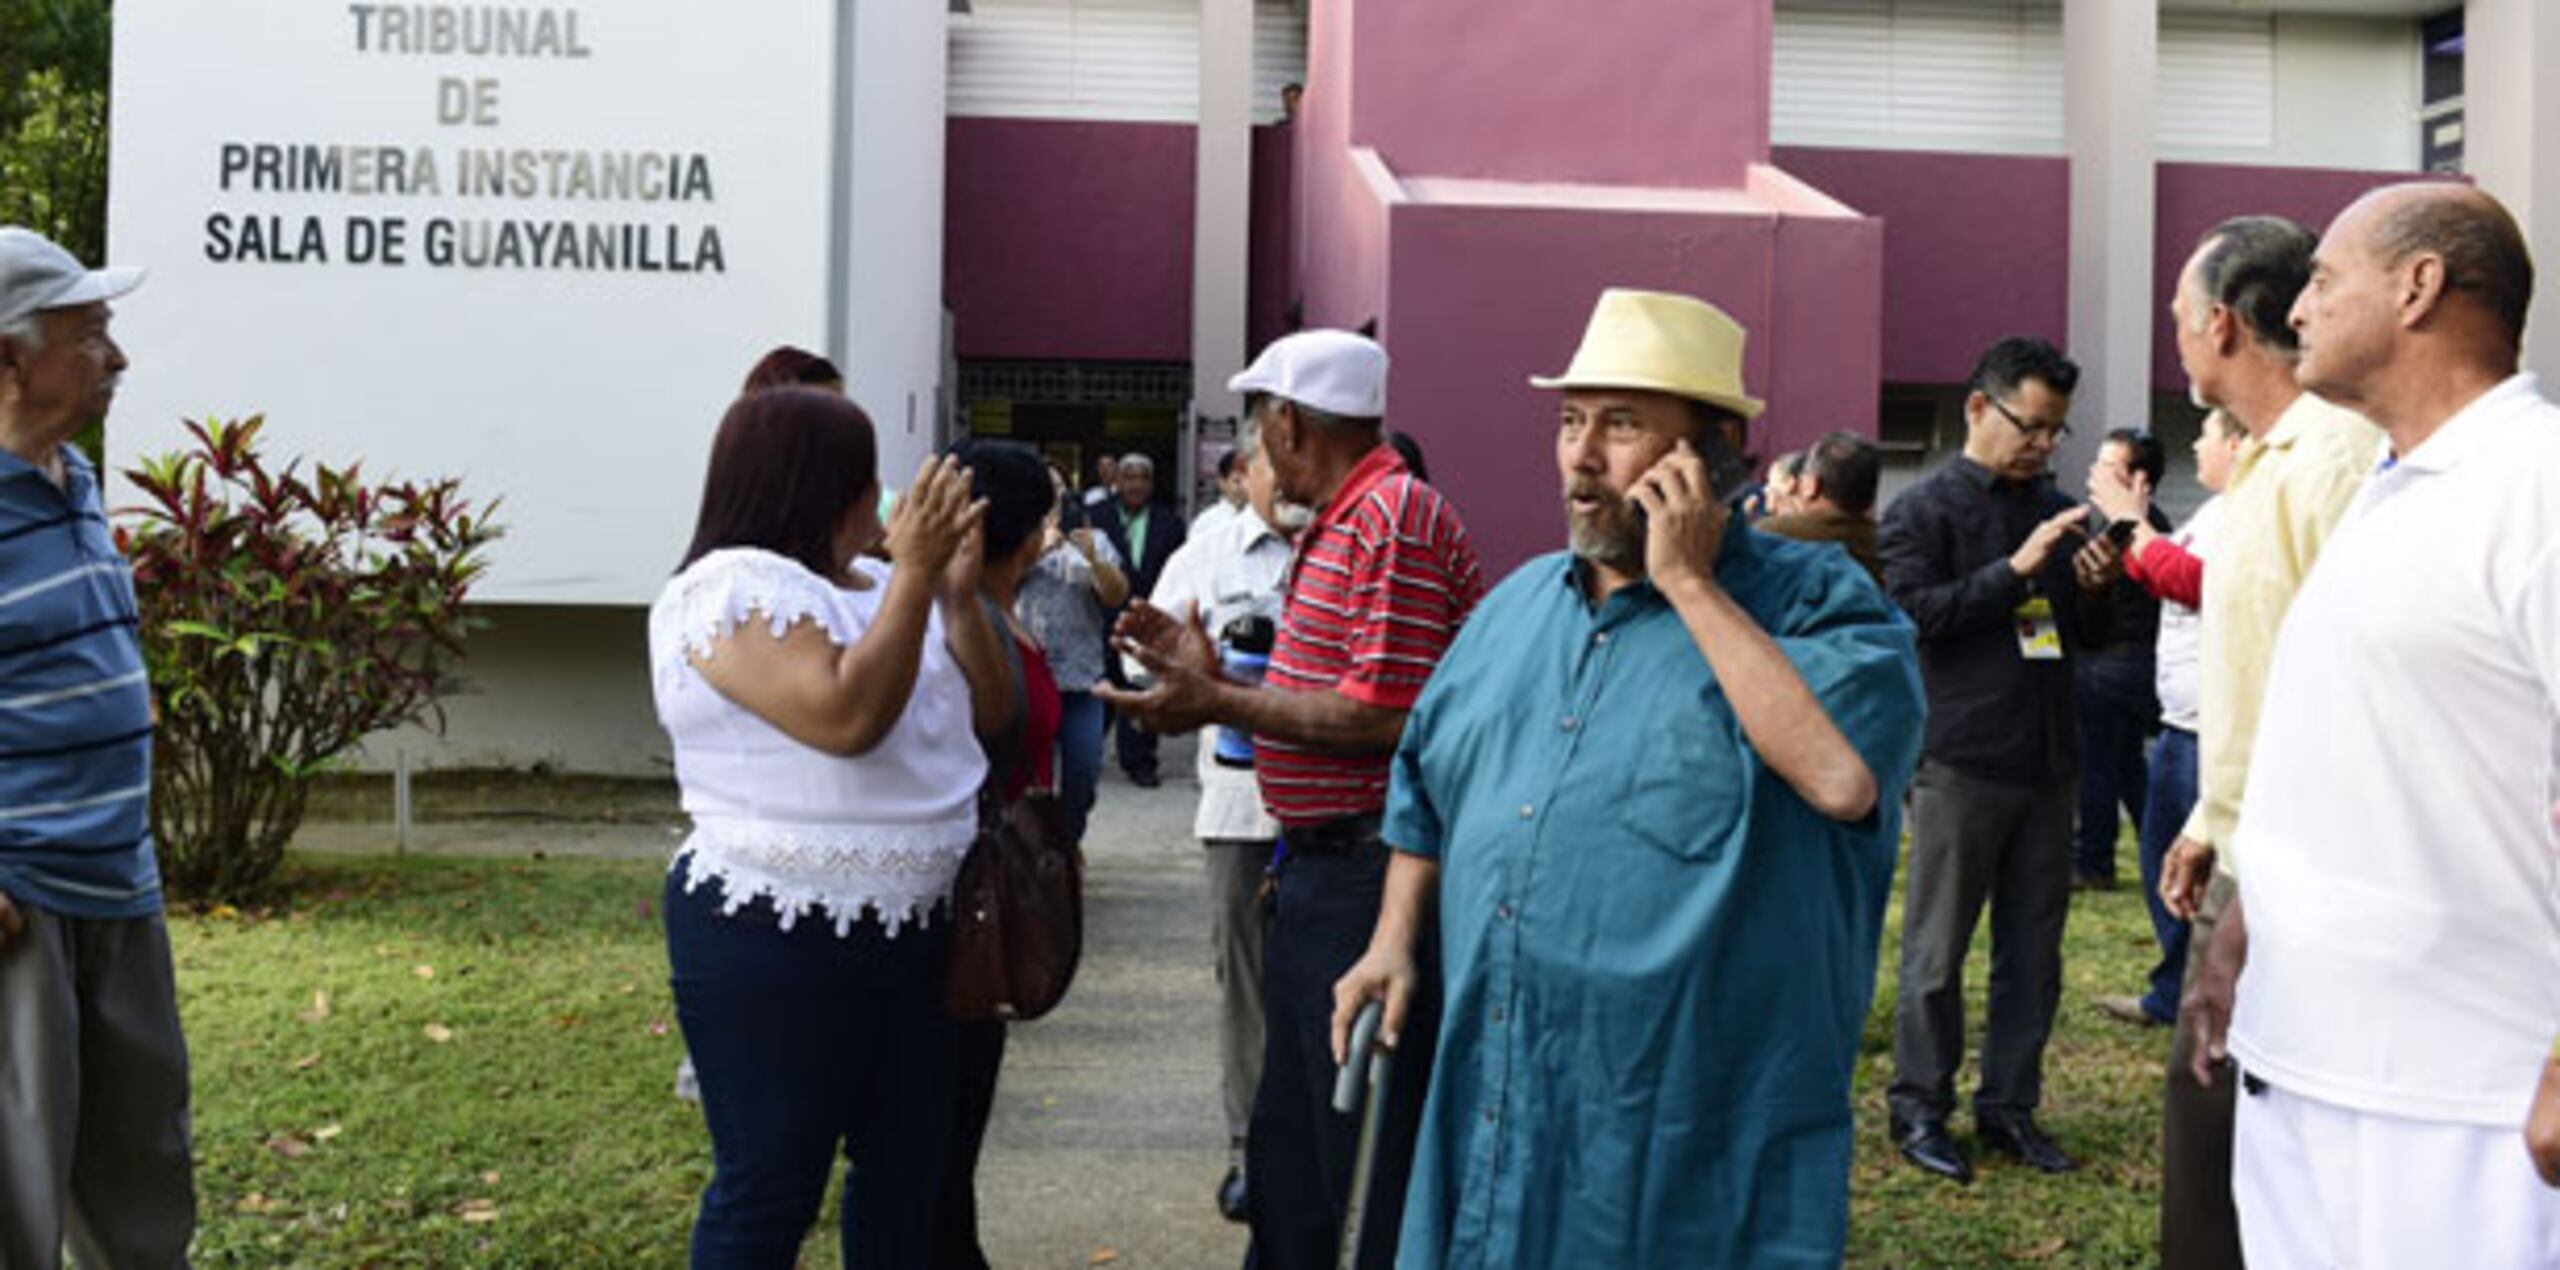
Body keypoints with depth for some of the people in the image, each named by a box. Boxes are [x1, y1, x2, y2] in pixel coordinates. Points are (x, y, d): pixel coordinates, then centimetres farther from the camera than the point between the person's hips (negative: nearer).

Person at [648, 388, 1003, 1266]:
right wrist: (914, 575, -21)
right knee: (770, 1189, 1)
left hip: (910, 930, 8)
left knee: (905, 1169, 16)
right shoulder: (732, 589, -13)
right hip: (773, 943, -8)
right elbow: (847, 716, -26)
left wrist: (959, 594, -1)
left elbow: (986, 712, 12)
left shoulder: (875, 588, 12)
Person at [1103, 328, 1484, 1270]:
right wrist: (1211, 677, 11)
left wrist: (1217, 704, -15)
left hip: (1369, 869, -10)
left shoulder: (1396, 517, -16)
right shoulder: (1332, 525, 16)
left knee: (1369, 1165, 1)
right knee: (1288, 1155, 20)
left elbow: (1382, 716, -23)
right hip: (1316, 866, 10)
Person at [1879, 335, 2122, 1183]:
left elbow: (2088, 639, 21)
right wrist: (2014, 570, -19)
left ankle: (2010, 1105, 21)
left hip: (2046, 762, 6)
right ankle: (1920, 1109, 13)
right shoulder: (1925, 509, -2)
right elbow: (1911, 612, -15)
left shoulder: (2057, 511, 15)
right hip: (1960, 762, -6)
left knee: (2033, 952, 10)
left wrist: (2094, 591, -1)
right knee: (1937, 953, 2)